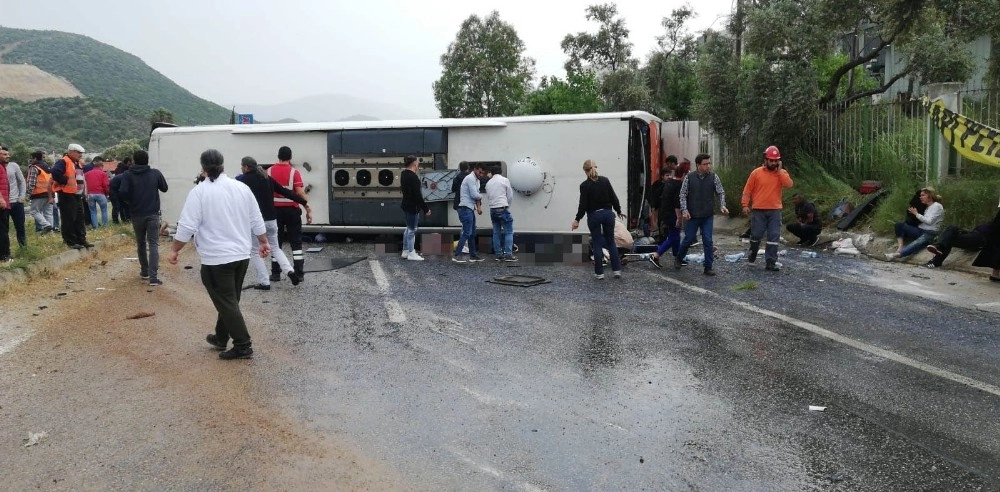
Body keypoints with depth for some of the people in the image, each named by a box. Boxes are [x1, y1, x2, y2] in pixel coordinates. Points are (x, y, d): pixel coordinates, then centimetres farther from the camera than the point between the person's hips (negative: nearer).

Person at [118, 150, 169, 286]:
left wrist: (128, 201, 6)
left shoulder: (128, 175, -4)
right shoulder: (156, 173, 0)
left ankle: (144, 271, 30)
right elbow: (164, 188, 14)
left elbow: (122, 193, -14)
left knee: (141, 244, 19)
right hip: (153, 214, -1)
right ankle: (153, 276, -14)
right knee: (153, 244, -3)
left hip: (137, 215, 1)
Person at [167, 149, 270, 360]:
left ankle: (243, 346, 0)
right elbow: (257, 221, 9)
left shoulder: (199, 192, -11)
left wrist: (174, 250, -1)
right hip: (242, 255, 6)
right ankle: (221, 338, 31)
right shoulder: (242, 188, 5)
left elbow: (187, 227, -13)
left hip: (216, 259, -6)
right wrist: (263, 243, 22)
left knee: (226, 303, 0)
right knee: (229, 299, 19)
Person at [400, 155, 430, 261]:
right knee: (412, 230, -3)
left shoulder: (404, 174, 6)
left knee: (409, 228, 19)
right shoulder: (413, 177, -23)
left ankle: (405, 251, 25)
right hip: (412, 207, -10)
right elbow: (418, 195, -25)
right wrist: (426, 208, -21)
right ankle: (411, 254, 3)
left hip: (406, 204, 10)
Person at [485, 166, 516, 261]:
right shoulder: (505, 180, 0)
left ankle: (499, 254, 9)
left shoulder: (488, 183, 12)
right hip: (502, 208, -5)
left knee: (496, 232, 9)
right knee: (508, 231, -2)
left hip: (492, 209, 5)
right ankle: (508, 254, -10)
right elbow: (510, 195, 2)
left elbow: (488, 197, 13)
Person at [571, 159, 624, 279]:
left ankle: (599, 273, 8)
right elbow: (614, 198, 2)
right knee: (611, 242, 12)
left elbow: (583, 205, -11)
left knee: (597, 244, 5)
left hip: (594, 216, -3)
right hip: (608, 213, 3)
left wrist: (577, 220, -3)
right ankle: (617, 270, 9)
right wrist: (618, 211, 17)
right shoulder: (605, 180, 0)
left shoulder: (584, 185, -9)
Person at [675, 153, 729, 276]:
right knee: (689, 239, 7)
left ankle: (708, 267, 7)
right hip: (692, 215, -1)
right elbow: (683, 195, -1)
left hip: (708, 216, 1)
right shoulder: (689, 177, -4)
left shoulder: (714, 177, -1)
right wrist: (684, 210, -10)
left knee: (708, 241, -2)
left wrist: (722, 206, -10)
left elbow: (721, 192, 5)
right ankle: (678, 258, 33)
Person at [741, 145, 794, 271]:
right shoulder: (756, 173, -1)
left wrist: (779, 170, -11)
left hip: (775, 210, 1)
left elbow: (789, 184, -13)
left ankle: (770, 262, 0)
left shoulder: (782, 173, 5)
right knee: (756, 235, 6)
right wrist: (745, 205, -6)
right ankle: (752, 254, 32)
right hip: (759, 210, -1)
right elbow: (747, 190, 1)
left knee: (774, 237, -2)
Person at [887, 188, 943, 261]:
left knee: (916, 244, -35)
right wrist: (912, 212, -2)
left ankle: (898, 254, -61)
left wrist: (916, 213, -6)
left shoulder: (937, 206, -2)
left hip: (930, 233, -8)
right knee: (899, 224, -10)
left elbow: (929, 221, -13)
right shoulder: (926, 207, 18)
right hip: (920, 230, 8)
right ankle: (900, 247, -26)